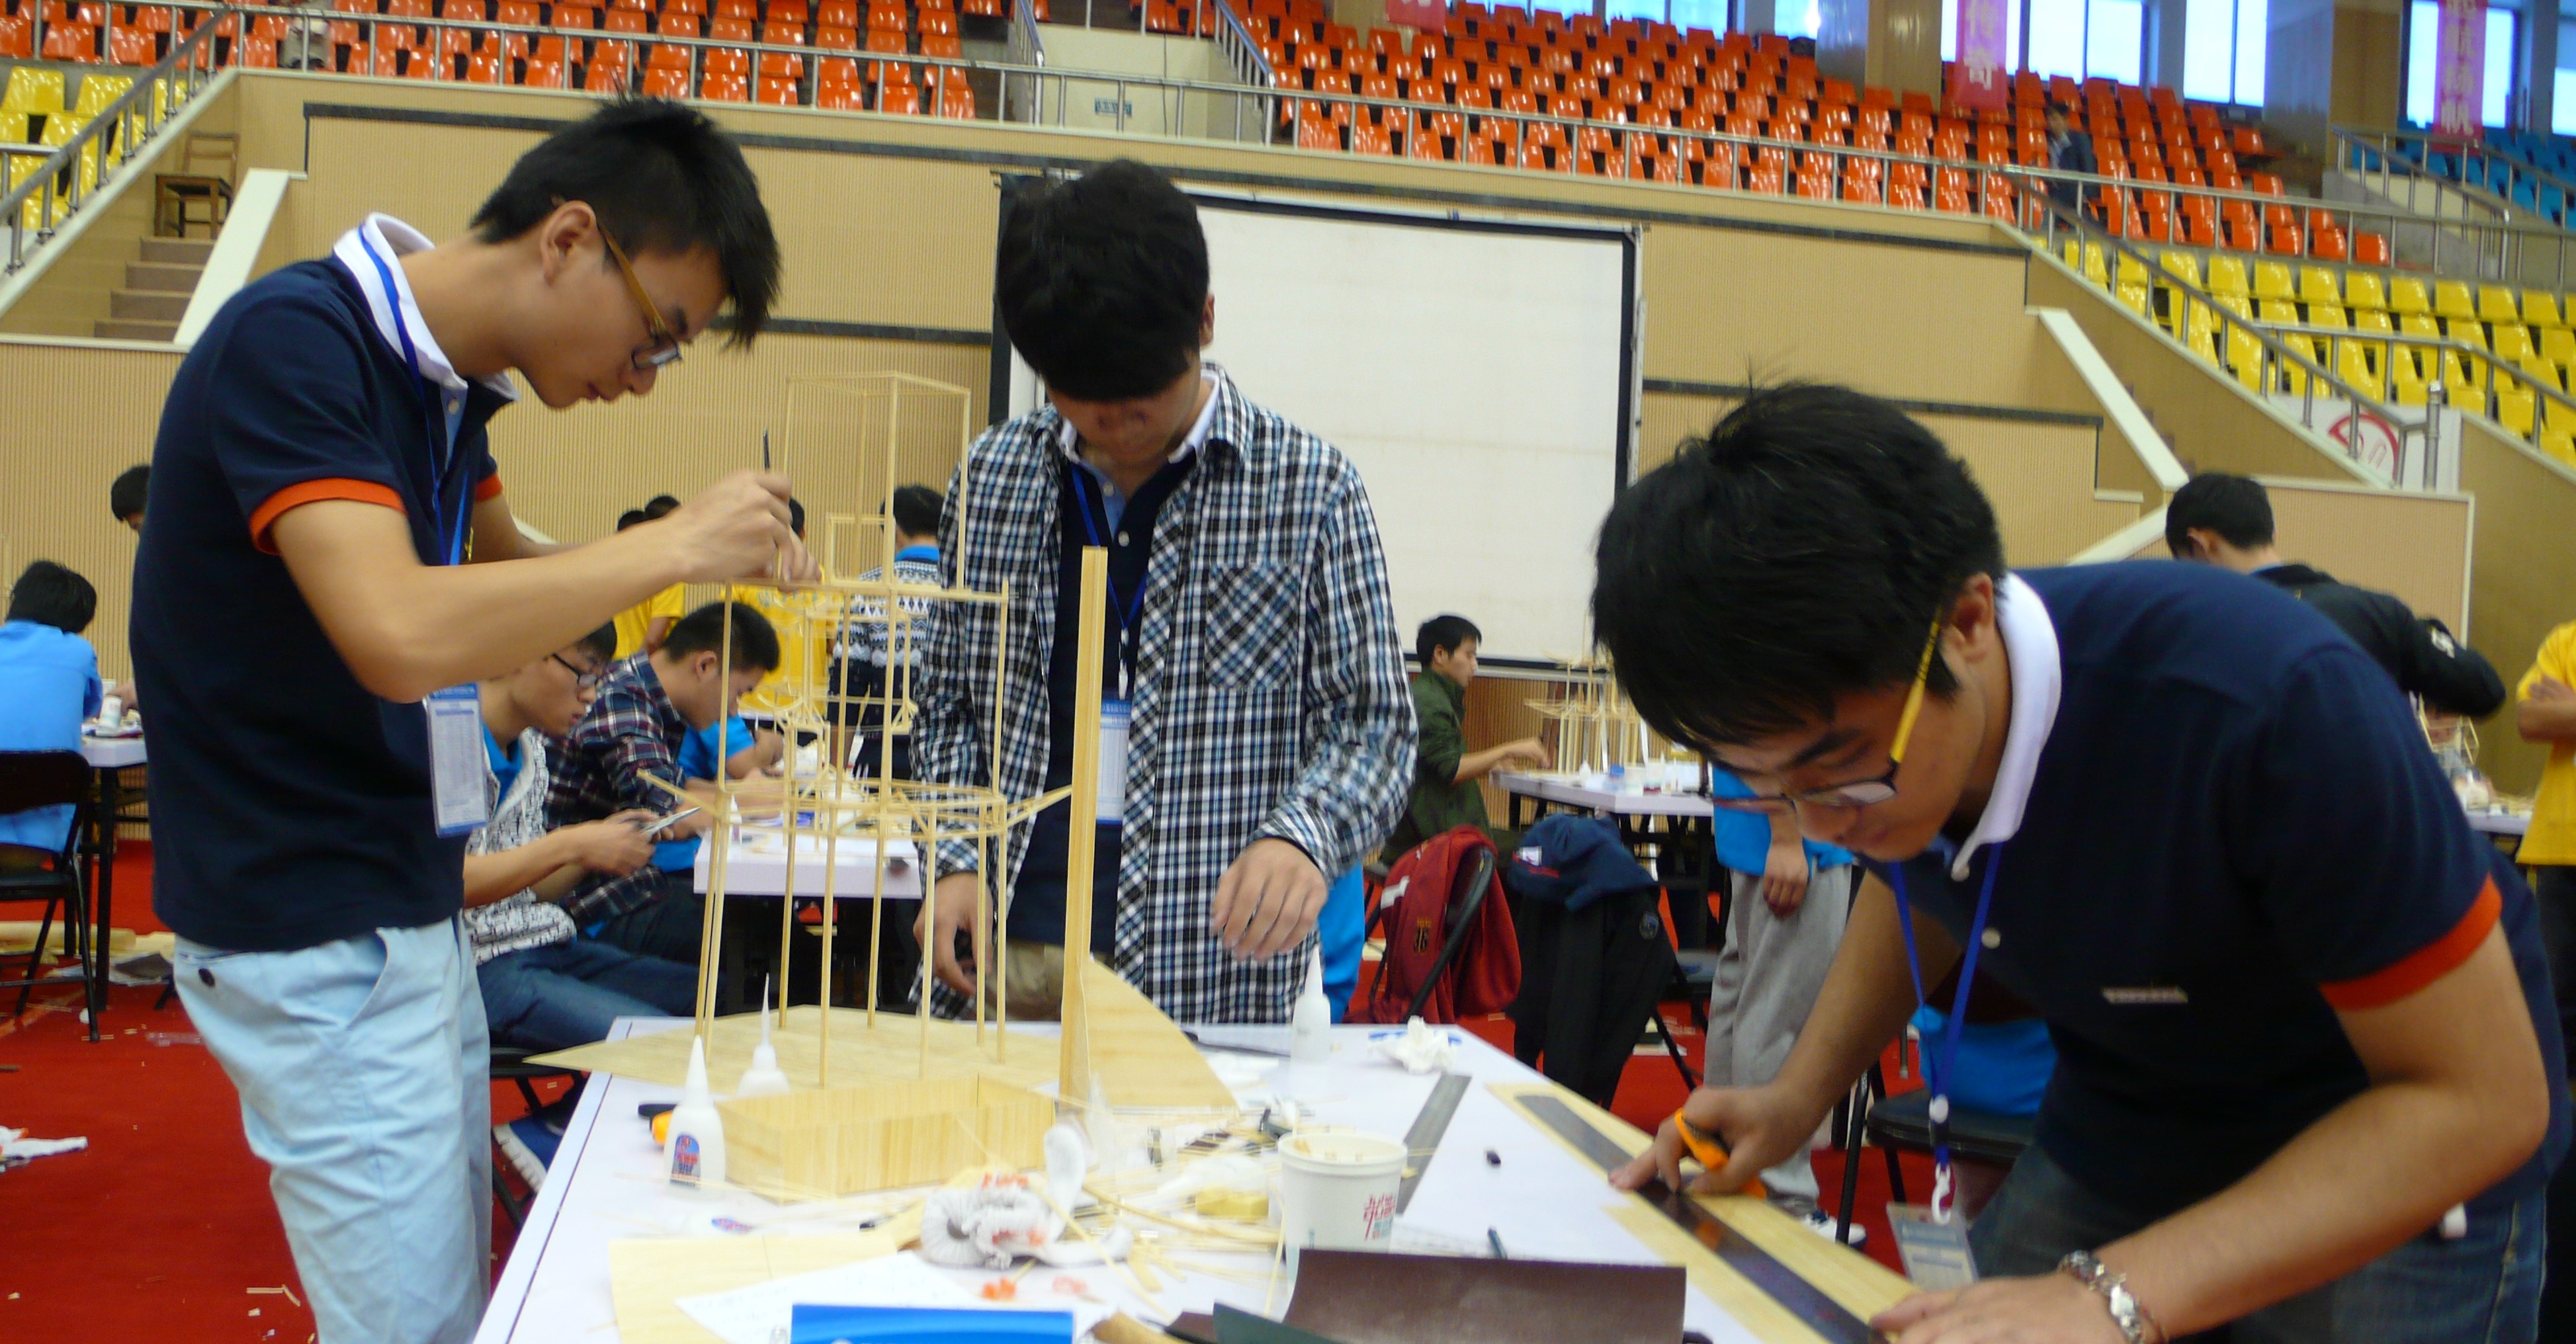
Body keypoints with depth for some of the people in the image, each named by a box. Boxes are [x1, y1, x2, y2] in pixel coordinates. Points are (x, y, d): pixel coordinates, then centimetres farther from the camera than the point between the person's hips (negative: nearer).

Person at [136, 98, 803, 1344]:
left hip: (415, 907, 9)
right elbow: (403, 635, -32)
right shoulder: (293, 340, -20)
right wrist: (673, 544, -22)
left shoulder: (449, 374, 6)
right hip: (312, 928, -9)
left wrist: (722, 564, 6)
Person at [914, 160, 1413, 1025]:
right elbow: (951, 709, 14)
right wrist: (957, 862, -1)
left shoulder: (1308, 489, -3)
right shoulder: (992, 477, 7)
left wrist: (1303, 835, -21)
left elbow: (1371, 724, -1)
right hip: (1004, 954, 3)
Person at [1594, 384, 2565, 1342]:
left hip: (2400, 1173, -4)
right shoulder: (1852, 719, -17)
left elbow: (2483, 1099, -29)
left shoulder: (2266, 701, -35)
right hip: (2112, 1140, 5)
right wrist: (1798, 1096, -9)